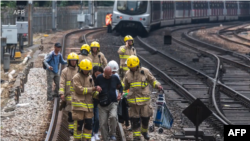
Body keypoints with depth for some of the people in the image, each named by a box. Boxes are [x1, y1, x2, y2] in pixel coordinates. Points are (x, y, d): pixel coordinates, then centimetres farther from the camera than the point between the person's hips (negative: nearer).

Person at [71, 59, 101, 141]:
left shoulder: (90, 78, 15)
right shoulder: (76, 78, -6)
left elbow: (92, 91, 17)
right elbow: (80, 90, -15)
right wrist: (94, 89, -15)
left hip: (88, 105, 6)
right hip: (79, 105, -6)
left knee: (88, 124, 3)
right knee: (78, 124, -3)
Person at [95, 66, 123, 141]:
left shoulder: (115, 78, 0)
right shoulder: (99, 78, -4)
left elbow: (120, 87, 16)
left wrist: (120, 93, -4)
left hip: (112, 103, -1)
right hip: (102, 105, 1)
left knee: (113, 116, -28)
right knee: (103, 124, -1)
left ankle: (112, 134, -7)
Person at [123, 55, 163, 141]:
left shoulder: (145, 71, 0)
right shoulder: (128, 74, 7)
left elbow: (152, 80, 10)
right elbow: (125, 86, 21)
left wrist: (157, 85, -5)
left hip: (144, 99, -1)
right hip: (133, 100, 1)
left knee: (145, 117, 6)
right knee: (135, 119, 2)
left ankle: (144, 131, 32)